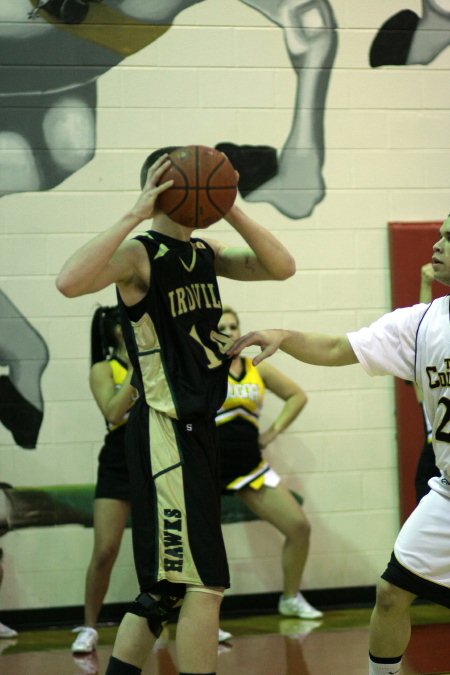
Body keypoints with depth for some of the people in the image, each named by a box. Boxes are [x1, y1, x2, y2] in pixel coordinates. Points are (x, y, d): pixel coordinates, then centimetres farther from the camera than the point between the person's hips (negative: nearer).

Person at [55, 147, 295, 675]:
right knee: (205, 586, -10)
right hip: (166, 429, -9)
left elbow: (281, 267, 4)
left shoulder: (204, 254, 12)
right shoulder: (139, 254, -11)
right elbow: (70, 282, -30)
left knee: (164, 587, 15)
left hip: (196, 428, 9)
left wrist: (230, 210, -7)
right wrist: (135, 215, -28)